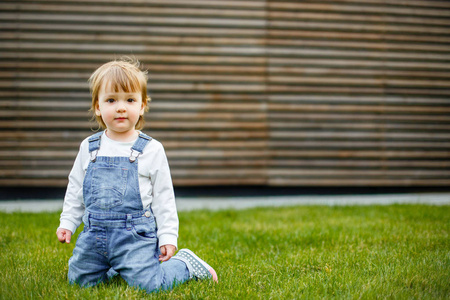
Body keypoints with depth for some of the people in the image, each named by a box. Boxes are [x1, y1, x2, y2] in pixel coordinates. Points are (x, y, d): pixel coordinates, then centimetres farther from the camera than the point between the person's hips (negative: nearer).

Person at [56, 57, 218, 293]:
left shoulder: (152, 150, -3)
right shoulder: (89, 147, 6)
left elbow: (164, 198, 0)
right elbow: (75, 190, 17)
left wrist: (168, 237, -4)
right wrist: (67, 223, 11)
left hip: (135, 236, -4)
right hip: (94, 235, 4)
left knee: (147, 285, -14)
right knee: (78, 280, 8)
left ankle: (186, 264, 14)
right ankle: (115, 267, 33)